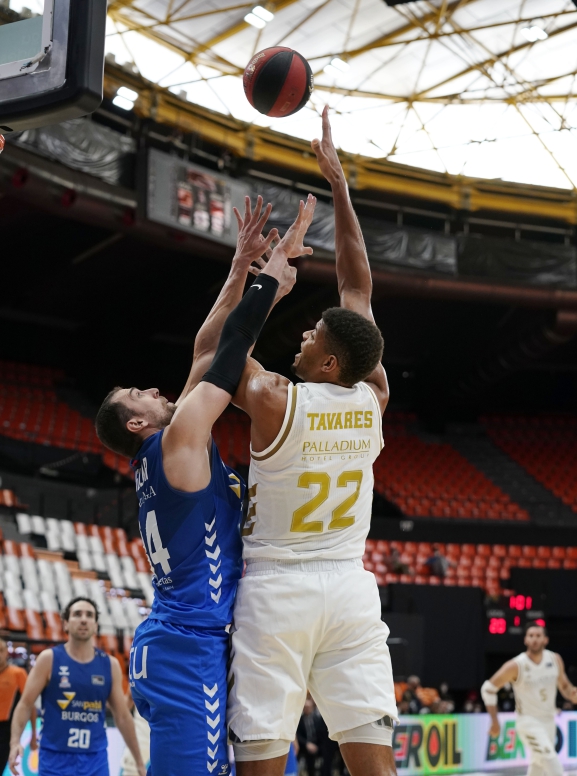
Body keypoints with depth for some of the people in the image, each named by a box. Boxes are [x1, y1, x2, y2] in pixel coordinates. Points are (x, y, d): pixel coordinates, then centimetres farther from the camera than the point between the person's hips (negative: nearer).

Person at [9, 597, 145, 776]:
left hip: (95, 760, 3)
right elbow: (25, 704, -4)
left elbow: (122, 716, 12)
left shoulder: (110, 665, 7)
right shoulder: (49, 659, -1)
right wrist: (15, 742, -20)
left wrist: (139, 762, 13)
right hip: (55, 758, -2)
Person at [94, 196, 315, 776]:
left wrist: (241, 267, 17)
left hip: (176, 645, 10)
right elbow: (227, 351, -5)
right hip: (190, 647, -10)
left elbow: (207, 350, 17)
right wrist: (272, 276, 6)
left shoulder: (165, 455, 17)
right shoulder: (179, 440, -7)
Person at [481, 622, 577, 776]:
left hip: (549, 721, 6)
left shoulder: (555, 660, -3)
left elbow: (564, 686, 11)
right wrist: (495, 722, -11)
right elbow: (488, 688, -9)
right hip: (529, 722, -6)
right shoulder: (516, 666, -17)